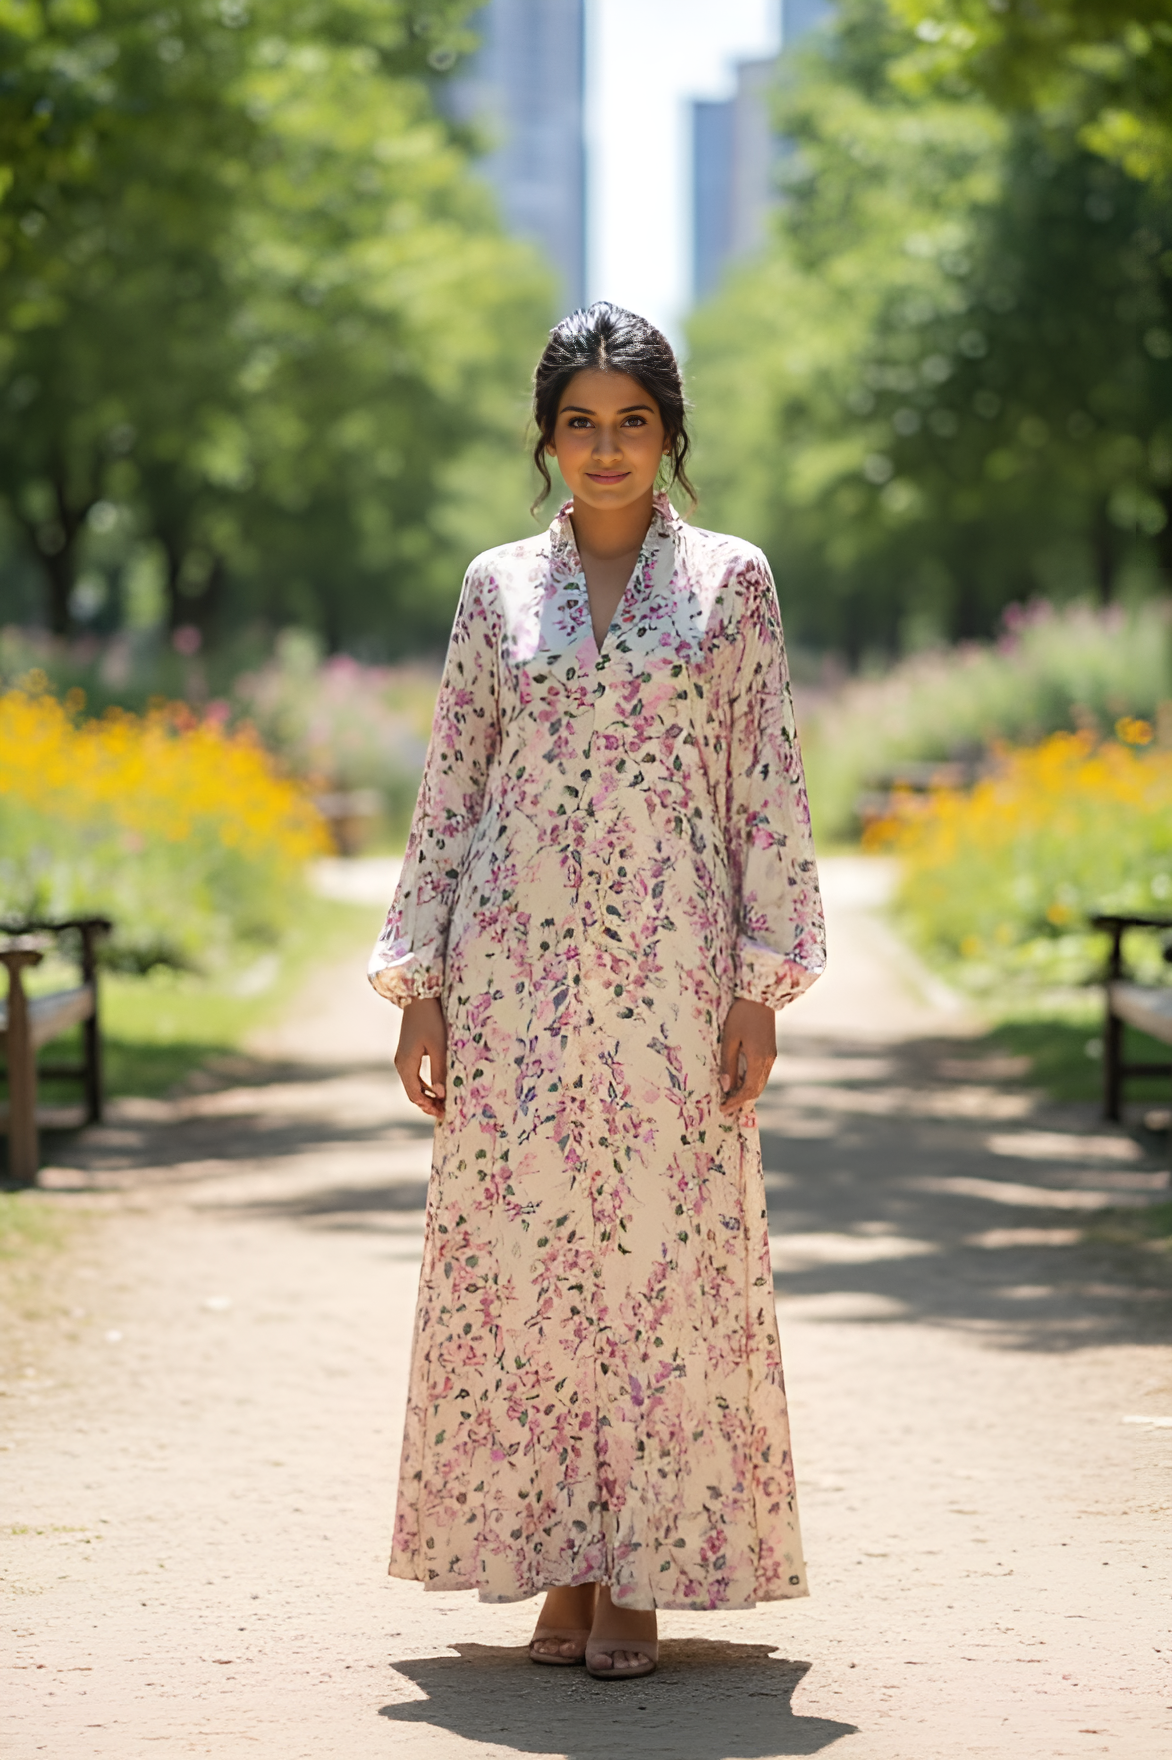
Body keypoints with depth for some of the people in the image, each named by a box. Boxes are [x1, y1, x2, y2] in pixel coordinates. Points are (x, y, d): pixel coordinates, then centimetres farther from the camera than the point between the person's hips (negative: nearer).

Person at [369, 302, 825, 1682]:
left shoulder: (731, 580, 5)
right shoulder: (498, 586, 9)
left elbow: (767, 791, 3)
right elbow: (449, 790, 10)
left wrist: (761, 986, -4)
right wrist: (419, 985, 4)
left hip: (671, 966, -2)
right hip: (516, 970, 2)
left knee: (667, 1254, -2)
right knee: (517, 1255, 1)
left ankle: (644, 1579, 7)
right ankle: (561, 1571, 11)